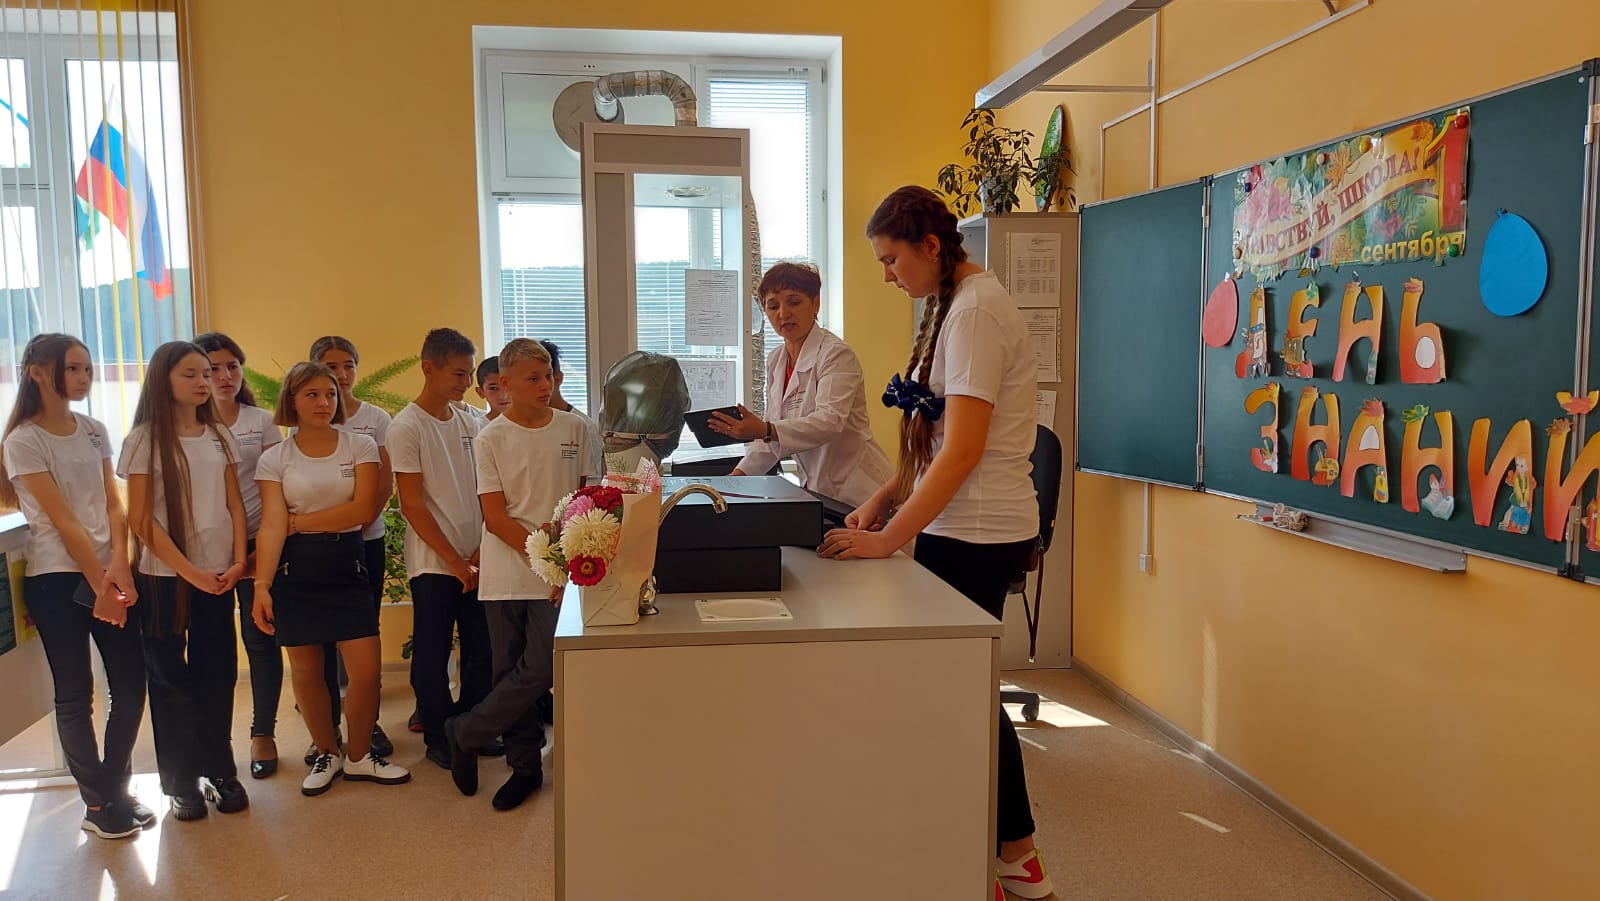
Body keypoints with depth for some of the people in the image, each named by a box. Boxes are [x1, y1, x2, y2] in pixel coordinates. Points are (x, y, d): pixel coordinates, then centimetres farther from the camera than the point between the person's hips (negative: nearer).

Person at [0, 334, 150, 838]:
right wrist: (99, 584, -14)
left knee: (131, 683, 4)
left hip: (109, 573, 5)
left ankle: (115, 789, 21)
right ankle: (97, 803, 15)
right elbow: (63, 521, -12)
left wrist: (119, 567, -12)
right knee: (75, 693, 3)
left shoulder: (94, 431, 10)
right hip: (57, 579, -5)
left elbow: (113, 505, 3)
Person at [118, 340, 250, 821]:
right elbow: (140, 518, -9)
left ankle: (219, 771, 18)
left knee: (217, 674, 6)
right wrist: (190, 571, -13)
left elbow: (234, 504, 9)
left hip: (219, 575, 4)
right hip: (164, 577, -3)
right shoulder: (145, 439, -6)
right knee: (170, 678, 6)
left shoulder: (219, 435, 7)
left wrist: (238, 561, -5)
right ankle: (182, 782, 16)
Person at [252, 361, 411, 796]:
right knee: (306, 671, 8)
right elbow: (272, 525, -8)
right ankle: (327, 754, 29)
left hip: (347, 564, 0)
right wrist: (261, 585, -19)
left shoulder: (361, 446, 1)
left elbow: (363, 510, -10)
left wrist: (299, 522, -7)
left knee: (366, 668, -4)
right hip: (296, 570, 0)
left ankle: (359, 756, 18)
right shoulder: (274, 459, 2)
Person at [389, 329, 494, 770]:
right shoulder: (407, 427, -9)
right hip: (434, 563, -6)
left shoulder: (469, 423, 9)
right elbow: (412, 505, -11)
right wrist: (454, 560, -11)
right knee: (433, 653, 5)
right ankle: (439, 738, 19)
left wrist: (482, 550, -2)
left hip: (476, 559, 6)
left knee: (481, 649, 10)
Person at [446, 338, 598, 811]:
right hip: (507, 573, -1)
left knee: (538, 670, -6)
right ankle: (525, 765, 24)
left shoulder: (574, 429, 4)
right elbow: (496, 518, -7)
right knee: (513, 672, 7)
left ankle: (464, 733, 15)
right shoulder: (492, 439, -3)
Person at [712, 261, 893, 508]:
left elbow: (830, 421, -26)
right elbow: (775, 429, 16)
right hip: (817, 491, 6)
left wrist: (765, 431, -37)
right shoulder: (776, 361, 12)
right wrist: (738, 475, 4)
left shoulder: (837, 354, -11)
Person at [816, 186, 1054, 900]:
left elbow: (964, 449, -23)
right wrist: (883, 500, 8)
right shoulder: (953, 305, 14)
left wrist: (888, 539, -22)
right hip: (959, 527, 10)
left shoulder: (976, 311, -16)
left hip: (977, 536, -10)